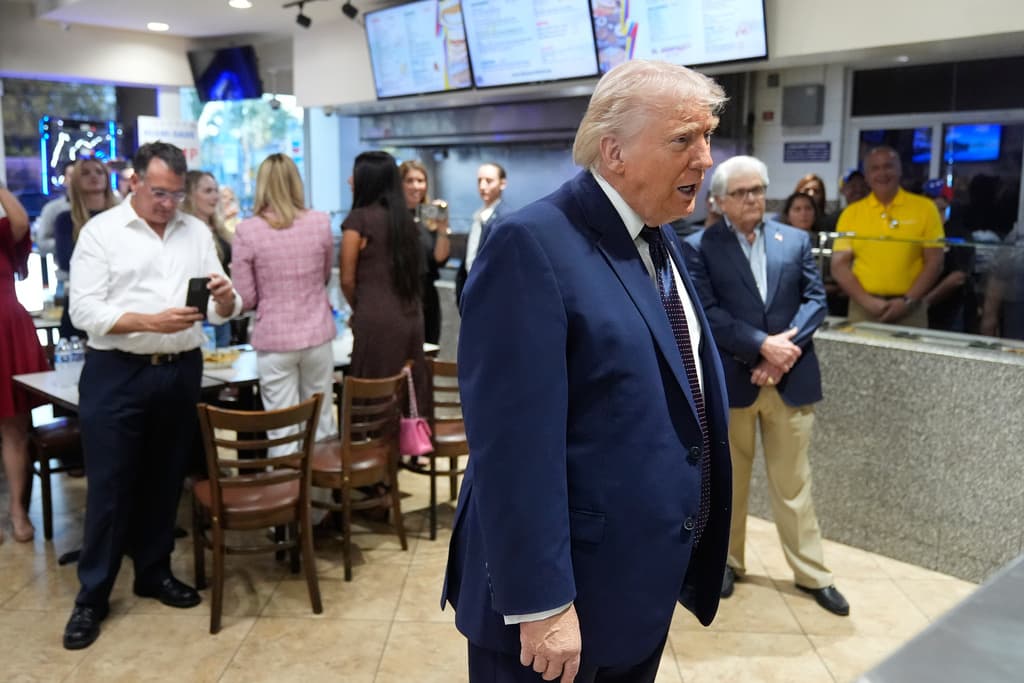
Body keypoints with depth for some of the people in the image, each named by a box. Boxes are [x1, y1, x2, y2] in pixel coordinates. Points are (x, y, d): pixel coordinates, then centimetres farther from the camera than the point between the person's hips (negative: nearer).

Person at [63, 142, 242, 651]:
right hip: (116, 374, -4)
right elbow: (85, 310, -11)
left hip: (181, 371, 4)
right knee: (110, 485, 2)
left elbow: (223, 311, 6)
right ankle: (91, 597, 15)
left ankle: (154, 573, 31)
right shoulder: (100, 232, -3)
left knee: (165, 480, 14)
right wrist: (151, 321, -24)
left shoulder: (196, 232, 8)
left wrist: (225, 298, -18)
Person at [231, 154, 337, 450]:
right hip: (317, 336, 2)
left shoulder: (247, 230, -10)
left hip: (274, 340, -2)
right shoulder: (321, 222, -3)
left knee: (283, 432, 5)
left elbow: (246, 298, -6)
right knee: (322, 424, 15)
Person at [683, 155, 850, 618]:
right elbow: (708, 312, -11)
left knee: (793, 481, 9)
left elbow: (816, 300, 2)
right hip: (730, 380, -2)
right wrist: (762, 346, -20)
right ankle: (728, 561, 28)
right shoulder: (699, 247, -2)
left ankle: (812, 573, 20)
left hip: (791, 378, 2)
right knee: (727, 480, 12)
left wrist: (785, 347, -14)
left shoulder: (796, 240, 8)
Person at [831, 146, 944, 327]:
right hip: (863, 309, 1)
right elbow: (839, 265, 2)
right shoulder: (851, 213, 6)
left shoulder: (925, 208, 3)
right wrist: (867, 301, -10)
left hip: (909, 311, -1)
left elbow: (934, 262, 2)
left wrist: (908, 301, -10)